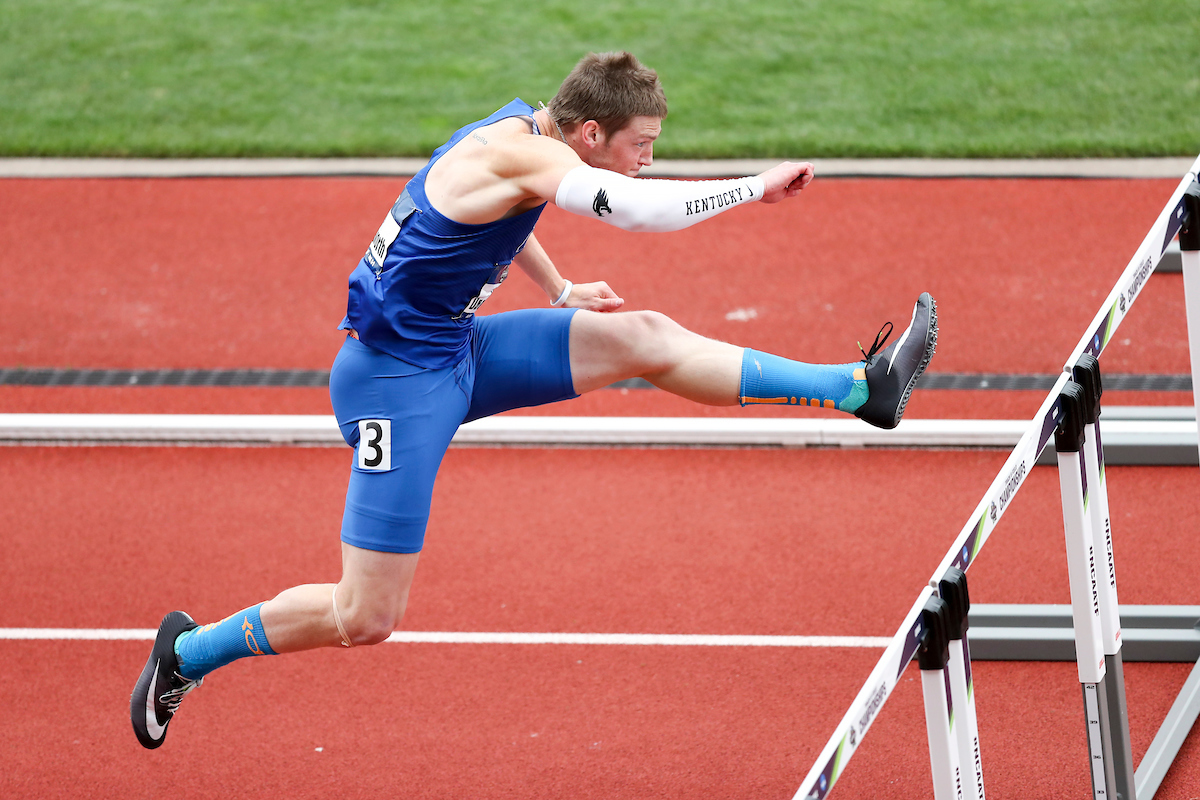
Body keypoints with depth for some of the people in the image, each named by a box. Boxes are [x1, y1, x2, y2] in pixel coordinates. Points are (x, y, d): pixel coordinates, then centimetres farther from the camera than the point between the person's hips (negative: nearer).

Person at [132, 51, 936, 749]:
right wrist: (757, 187, -32)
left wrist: (561, 292, 22)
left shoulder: (520, 125, 2)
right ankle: (187, 653, 14)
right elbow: (635, 208, -41)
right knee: (365, 620, -5)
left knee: (647, 339, 0)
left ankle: (860, 387, 1)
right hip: (397, 381, -9)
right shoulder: (521, 152, -26)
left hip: (458, 351, 9)